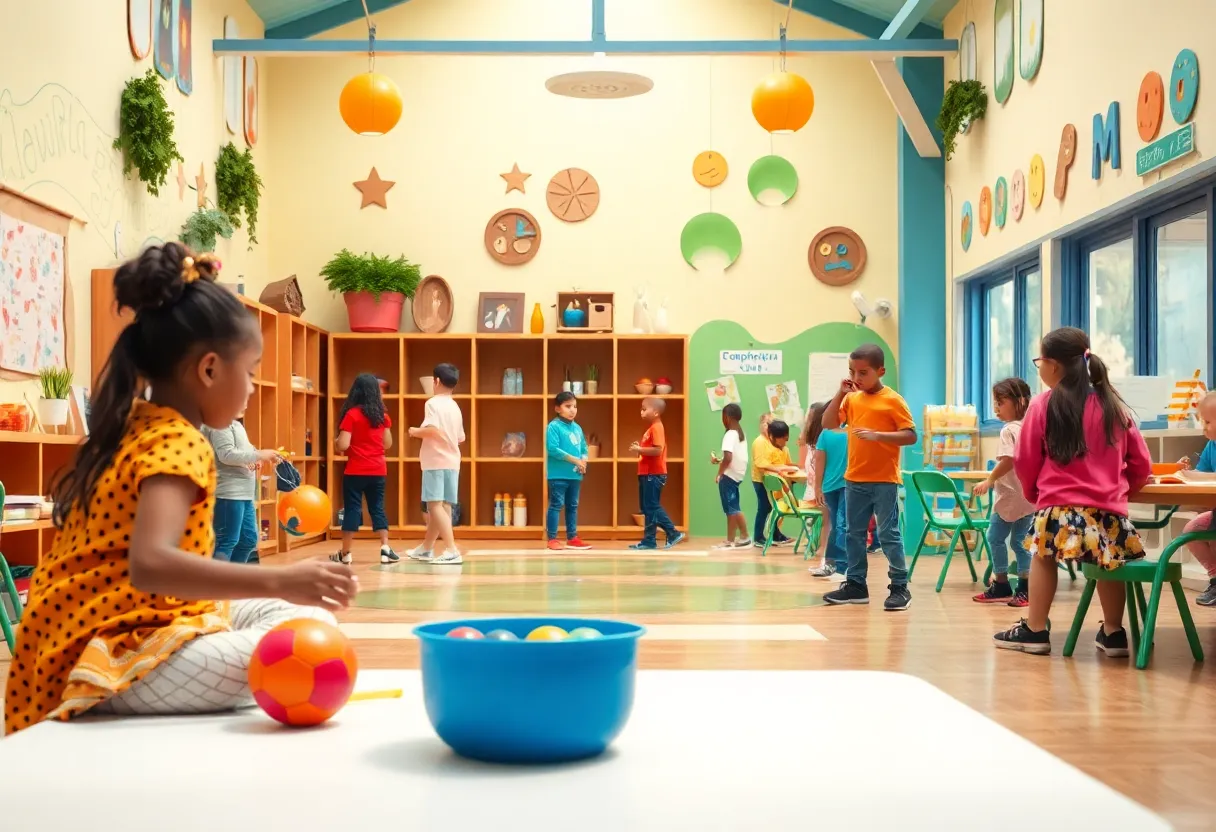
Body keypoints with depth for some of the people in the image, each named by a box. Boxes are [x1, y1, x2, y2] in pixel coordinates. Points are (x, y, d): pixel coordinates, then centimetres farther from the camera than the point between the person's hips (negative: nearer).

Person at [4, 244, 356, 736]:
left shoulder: (131, 428, 13)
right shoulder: (178, 442, -17)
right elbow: (149, 565, -35)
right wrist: (279, 581, -40)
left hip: (104, 636, 10)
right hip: (119, 656, -10)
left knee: (292, 617, 11)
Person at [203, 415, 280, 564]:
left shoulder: (235, 424, 20)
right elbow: (227, 454, -22)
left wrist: (254, 460, 6)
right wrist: (259, 455, -17)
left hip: (244, 494, 11)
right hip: (228, 494, -11)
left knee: (249, 538, 14)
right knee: (227, 541, -8)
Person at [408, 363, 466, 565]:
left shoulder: (433, 403, -7)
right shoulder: (455, 407, 17)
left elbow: (432, 429, -22)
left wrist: (416, 432, -5)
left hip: (436, 461, -8)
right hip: (452, 461, 8)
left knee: (435, 505, -11)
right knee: (442, 506, 13)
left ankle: (452, 551, -22)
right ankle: (426, 549, 27)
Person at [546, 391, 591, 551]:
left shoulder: (577, 428, 12)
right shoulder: (554, 426, -10)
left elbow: (584, 449, 16)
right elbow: (553, 449, -19)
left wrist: (583, 461, -7)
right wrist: (575, 460, -18)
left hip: (575, 475, 7)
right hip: (558, 475, -7)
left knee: (573, 506, 13)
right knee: (556, 505, -3)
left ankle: (572, 538, 21)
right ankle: (552, 538, 1)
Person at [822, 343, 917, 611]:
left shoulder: (893, 400, -8)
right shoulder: (852, 399, 8)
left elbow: (911, 436, -12)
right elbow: (828, 424, 5)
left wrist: (877, 435, -24)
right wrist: (840, 394, -4)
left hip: (884, 481, -6)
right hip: (855, 480, 6)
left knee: (888, 534, -3)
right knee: (855, 534, 11)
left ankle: (900, 587, 5)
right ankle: (856, 585, 20)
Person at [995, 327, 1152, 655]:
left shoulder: (1043, 404, -2)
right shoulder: (1114, 404, 9)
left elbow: (1025, 462, 6)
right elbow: (1141, 463, 12)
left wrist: (1034, 492, 24)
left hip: (1061, 507, -3)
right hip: (1110, 510, 3)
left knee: (1043, 557, 12)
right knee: (1108, 564, 17)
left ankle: (1034, 630, 13)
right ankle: (1113, 633, 20)